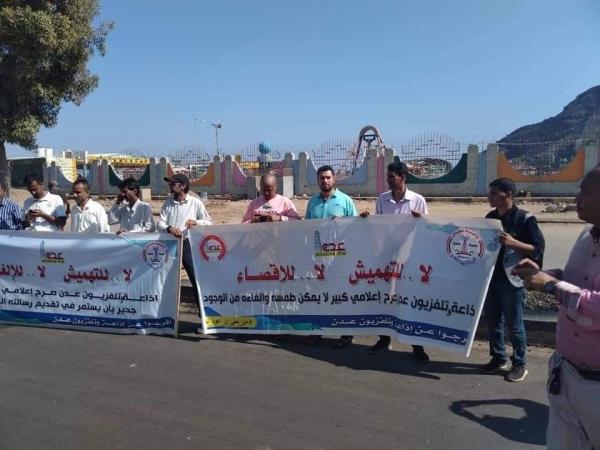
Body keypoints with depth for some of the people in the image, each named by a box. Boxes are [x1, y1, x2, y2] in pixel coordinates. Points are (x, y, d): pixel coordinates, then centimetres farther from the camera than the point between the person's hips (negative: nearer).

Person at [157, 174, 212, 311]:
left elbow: (209, 222, 1)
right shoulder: (167, 203, 8)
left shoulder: (195, 202, -1)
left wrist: (196, 222, -18)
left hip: (187, 244, -3)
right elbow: (159, 223, 1)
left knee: (196, 278, -1)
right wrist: (169, 228, -20)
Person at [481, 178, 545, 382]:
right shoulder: (490, 217, 9)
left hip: (512, 281, -6)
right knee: (493, 321, 14)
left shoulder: (525, 219, -9)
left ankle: (520, 364, 20)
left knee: (514, 324, 4)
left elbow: (538, 249, -12)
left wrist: (513, 243, -26)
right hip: (490, 278, 6)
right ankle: (498, 358, 29)